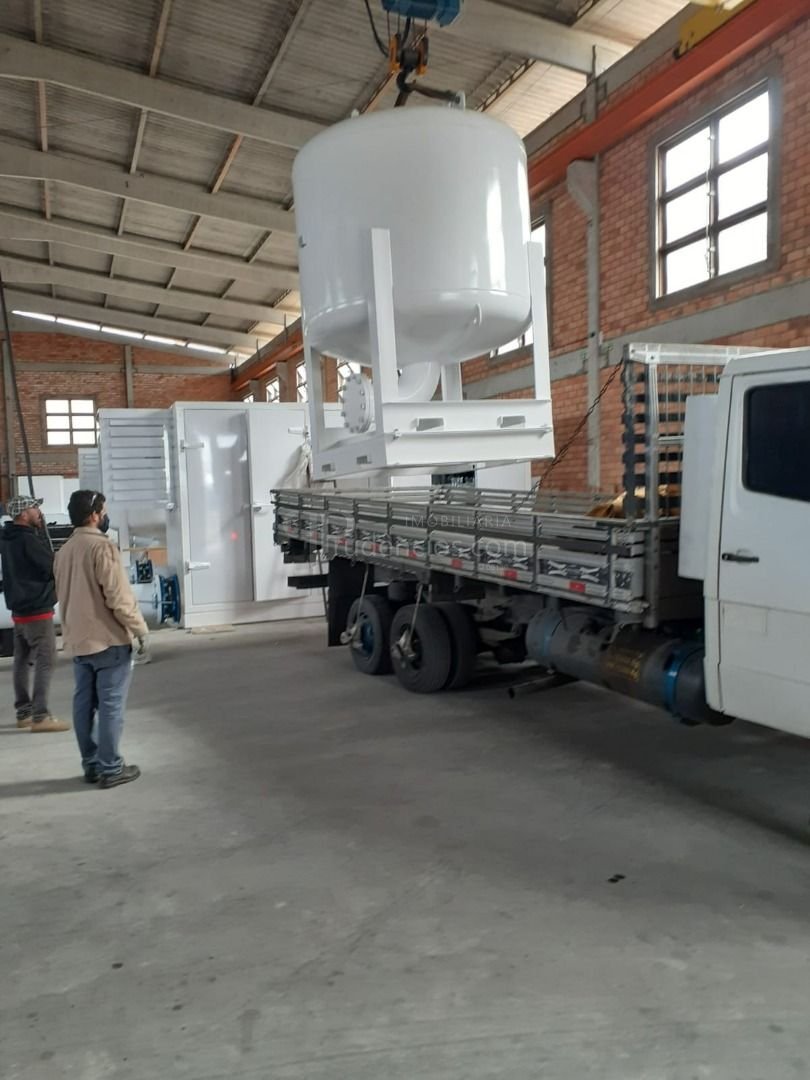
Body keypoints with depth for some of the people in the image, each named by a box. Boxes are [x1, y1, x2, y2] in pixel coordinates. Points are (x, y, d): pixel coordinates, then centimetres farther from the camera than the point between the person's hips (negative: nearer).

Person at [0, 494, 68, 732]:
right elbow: (54, 568, -17)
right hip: (37, 608, -10)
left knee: (23, 660, 12)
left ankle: (24, 712, 19)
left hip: (19, 608, 10)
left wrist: (39, 532, 6)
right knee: (45, 661, -7)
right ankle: (40, 716, -9)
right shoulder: (28, 540, -19)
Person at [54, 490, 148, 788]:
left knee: (84, 704, 11)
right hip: (108, 639, -8)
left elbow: (63, 595, 18)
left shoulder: (64, 551, 12)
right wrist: (139, 629, -10)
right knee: (110, 705, -2)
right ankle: (110, 768, 3)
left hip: (77, 640, 8)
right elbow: (118, 596, -19)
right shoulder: (102, 547, -15)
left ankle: (91, 765, 19)